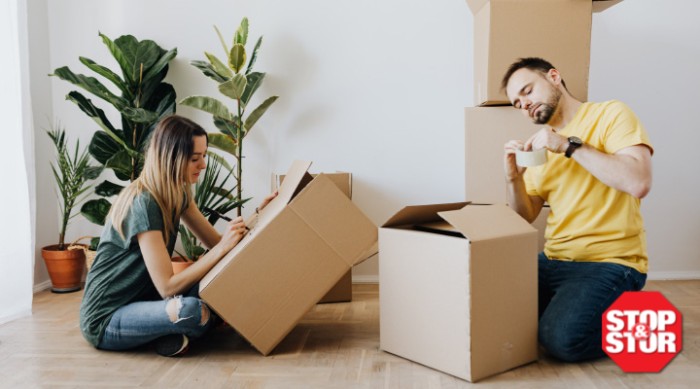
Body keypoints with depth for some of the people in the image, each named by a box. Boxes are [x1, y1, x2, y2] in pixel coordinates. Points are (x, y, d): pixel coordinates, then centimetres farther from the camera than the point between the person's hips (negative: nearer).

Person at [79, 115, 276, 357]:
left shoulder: (177, 195, 2)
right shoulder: (143, 203, -25)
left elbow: (215, 241, 5)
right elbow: (167, 287, -27)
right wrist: (222, 249, -30)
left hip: (140, 297, 9)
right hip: (105, 320, -8)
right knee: (192, 311, -34)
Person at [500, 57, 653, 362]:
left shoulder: (611, 114, -4)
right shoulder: (542, 145, 14)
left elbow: (639, 183, -21)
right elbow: (524, 219, 14)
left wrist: (569, 145, -19)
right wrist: (514, 178, -5)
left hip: (611, 262, -6)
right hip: (555, 260, 6)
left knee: (561, 337, -27)